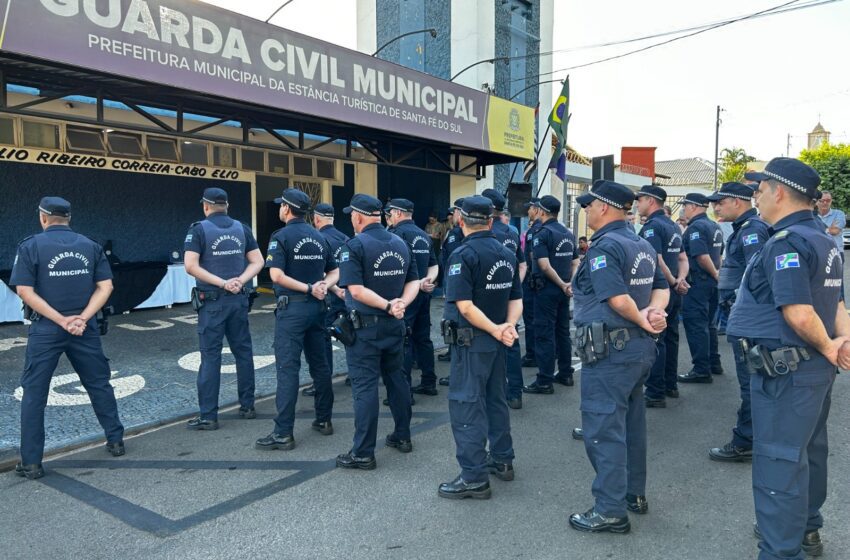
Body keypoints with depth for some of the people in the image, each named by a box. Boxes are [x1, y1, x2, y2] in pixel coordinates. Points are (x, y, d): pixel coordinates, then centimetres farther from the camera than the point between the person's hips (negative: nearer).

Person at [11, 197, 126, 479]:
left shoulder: (31, 246, -3)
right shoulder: (90, 245, 4)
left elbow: (25, 291, -11)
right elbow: (105, 287, -2)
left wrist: (62, 321, -12)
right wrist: (82, 318, -9)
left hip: (45, 330, -2)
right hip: (85, 329, 3)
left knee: (34, 393, 7)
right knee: (99, 385, 15)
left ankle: (31, 463, 11)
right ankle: (115, 441, 24)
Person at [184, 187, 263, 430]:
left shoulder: (199, 229, -6)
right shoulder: (242, 229, 7)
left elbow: (191, 266, -16)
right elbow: (257, 262, 3)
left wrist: (221, 283, -14)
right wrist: (240, 281, -8)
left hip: (212, 301, -4)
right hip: (239, 300, 4)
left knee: (211, 356, 0)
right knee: (243, 351, 13)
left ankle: (208, 416, 4)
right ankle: (247, 406, 21)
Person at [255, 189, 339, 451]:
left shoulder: (281, 236, -8)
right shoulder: (320, 237, 11)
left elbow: (277, 275, -18)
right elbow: (335, 271, 12)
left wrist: (309, 289, -14)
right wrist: (323, 287, -5)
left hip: (292, 308, -6)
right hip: (317, 307, 6)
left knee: (288, 368, -5)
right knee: (320, 364, 15)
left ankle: (283, 433, -3)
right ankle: (324, 420, 25)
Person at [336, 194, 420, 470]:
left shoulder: (355, 245, -12)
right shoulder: (400, 243, 8)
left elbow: (356, 290, -22)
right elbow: (414, 282, 6)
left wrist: (389, 306, -20)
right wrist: (401, 303, -9)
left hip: (365, 325, -6)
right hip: (395, 325, 6)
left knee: (365, 386, -2)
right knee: (396, 378, 18)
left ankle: (363, 453, 4)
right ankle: (403, 436, 30)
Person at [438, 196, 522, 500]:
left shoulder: (463, 255, -15)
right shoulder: (508, 254, 9)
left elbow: (464, 306, -23)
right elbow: (516, 299, 8)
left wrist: (498, 330, -17)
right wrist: (509, 325, -8)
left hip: (472, 340, -8)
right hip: (497, 341, 8)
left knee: (466, 405, -2)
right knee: (495, 399, 19)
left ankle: (474, 477, 2)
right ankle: (502, 460, 31)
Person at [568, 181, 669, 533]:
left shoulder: (604, 246, -17)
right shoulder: (642, 244, 13)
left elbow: (618, 298, -26)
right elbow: (661, 287, 12)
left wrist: (641, 319, -10)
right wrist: (655, 312, -7)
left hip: (610, 349, -10)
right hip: (641, 346, 10)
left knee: (604, 428, -2)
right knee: (631, 421, 20)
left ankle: (611, 511, 5)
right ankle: (634, 494, 33)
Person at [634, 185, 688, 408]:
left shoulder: (652, 226, -15)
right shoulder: (672, 225, 16)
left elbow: (657, 261, -24)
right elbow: (683, 258, 16)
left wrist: (674, 281, -12)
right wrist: (680, 279, 1)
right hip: (672, 293, 10)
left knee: (654, 341, -6)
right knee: (670, 337, 16)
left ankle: (655, 393, -2)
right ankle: (670, 385, 27)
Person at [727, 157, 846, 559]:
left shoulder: (786, 242, -20)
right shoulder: (823, 239, 13)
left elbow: (799, 314, -28)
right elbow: (835, 302, 11)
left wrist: (827, 347, -12)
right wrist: (844, 340, -3)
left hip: (786, 368, -11)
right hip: (814, 366, 11)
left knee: (779, 461, -2)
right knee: (808, 451, 23)